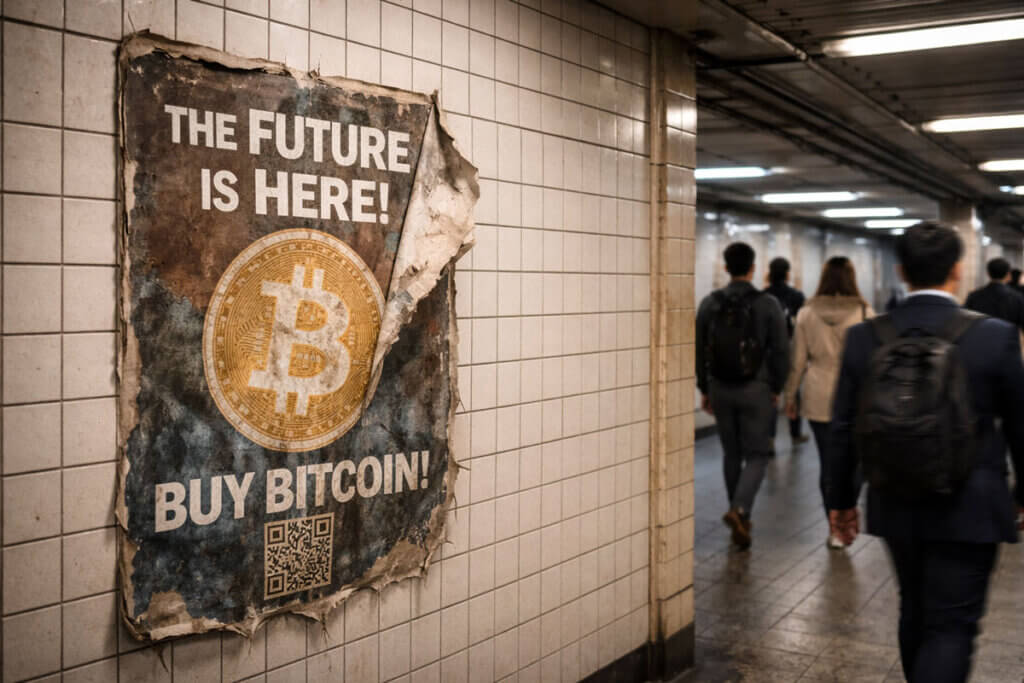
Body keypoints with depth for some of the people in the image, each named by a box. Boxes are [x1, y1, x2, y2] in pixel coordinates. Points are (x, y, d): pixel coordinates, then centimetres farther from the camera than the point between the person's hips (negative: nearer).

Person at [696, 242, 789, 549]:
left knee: (732, 454, 15)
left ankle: (740, 519, 23)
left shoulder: (709, 303, -1)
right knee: (756, 454, 6)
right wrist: (776, 388, 6)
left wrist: (704, 389, 10)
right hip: (755, 390, -3)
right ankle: (739, 510, -15)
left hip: (721, 389, 3)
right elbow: (780, 352, -7)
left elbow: (699, 350, 1)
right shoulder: (768, 304, -8)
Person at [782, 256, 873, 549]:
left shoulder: (807, 313, 0)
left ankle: (835, 527, 10)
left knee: (828, 462, 7)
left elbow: (798, 360, 4)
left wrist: (790, 396, 13)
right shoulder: (864, 313, -6)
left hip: (819, 399, 2)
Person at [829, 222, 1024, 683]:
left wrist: (841, 499, 13)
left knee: (915, 611, 22)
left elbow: (843, 429, 0)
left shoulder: (864, 337, -6)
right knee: (951, 628, 2)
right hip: (967, 512, -4)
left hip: (896, 508, 4)